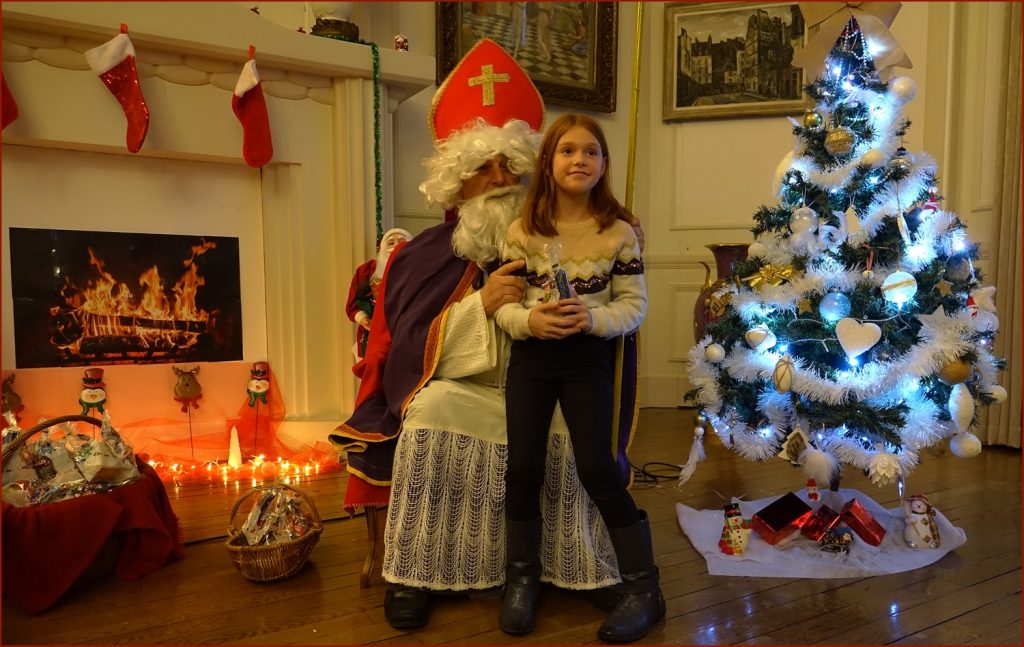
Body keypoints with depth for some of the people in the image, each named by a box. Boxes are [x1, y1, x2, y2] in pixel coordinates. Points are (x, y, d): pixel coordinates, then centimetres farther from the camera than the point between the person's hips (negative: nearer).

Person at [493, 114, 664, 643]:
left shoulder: (618, 231, -4)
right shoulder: (523, 229, -1)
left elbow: (634, 305, -4)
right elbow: (501, 303, -1)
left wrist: (593, 317, -22)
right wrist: (527, 320, -21)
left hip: (587, 358, -2)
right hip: (531, 357, 2)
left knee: (596, 469, -4)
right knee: (523, 467, 2)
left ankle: (644, 589, 14)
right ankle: (522, 579, 24)